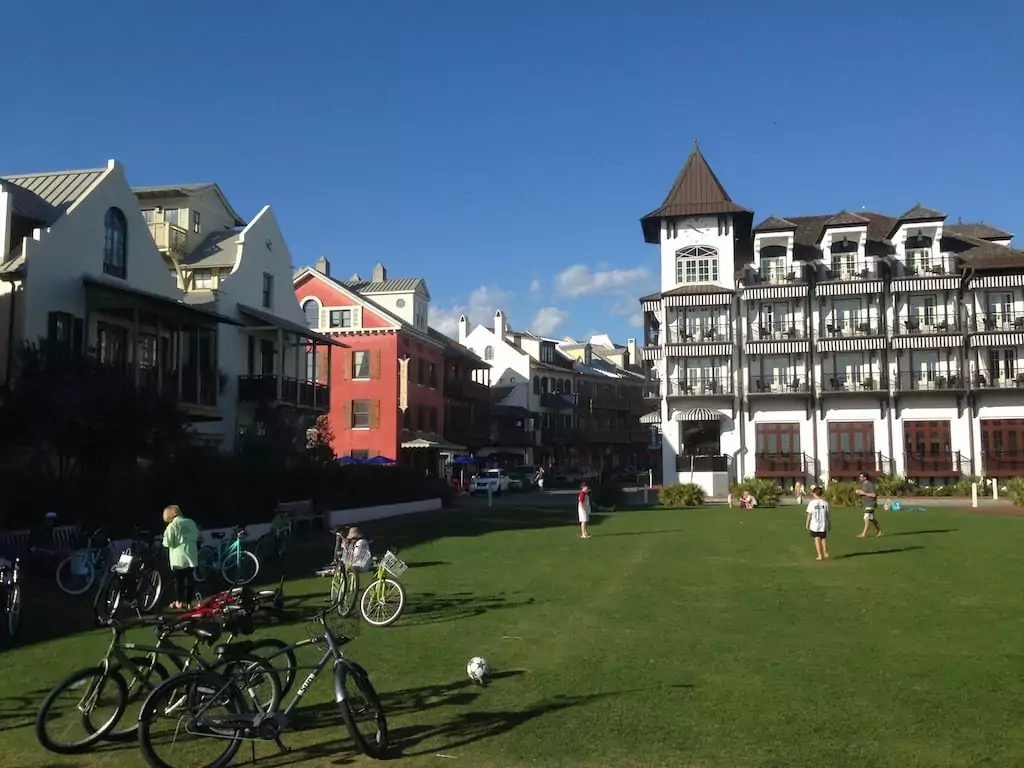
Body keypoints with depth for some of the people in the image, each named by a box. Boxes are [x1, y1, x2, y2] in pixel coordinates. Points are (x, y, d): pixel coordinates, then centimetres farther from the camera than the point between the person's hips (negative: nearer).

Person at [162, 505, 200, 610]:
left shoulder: (172, 526, -12)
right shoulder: (191, 522, 5)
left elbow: (168, 543, -13)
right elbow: (197, 537, 14)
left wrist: (166, 533, 3)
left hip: (179, 558, -5)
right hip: (191, 557, 5)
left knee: (178, 580, 7)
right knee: (189, 579, 10)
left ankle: (179, 602, 13)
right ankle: (187, 602, 15)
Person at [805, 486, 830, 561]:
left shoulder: (812, 503, -8)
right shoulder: (825, 502, -2)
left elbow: (809, 514, -5)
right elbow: (827, 514, 3)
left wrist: (807, 524, 4)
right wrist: (829, 523, 15)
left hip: (814, 525, -2)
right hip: (823, 524, 2)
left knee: (817, 539, 2)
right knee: (824, 539, 16)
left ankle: (820, 555, -1)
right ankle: (825, 554, 14)